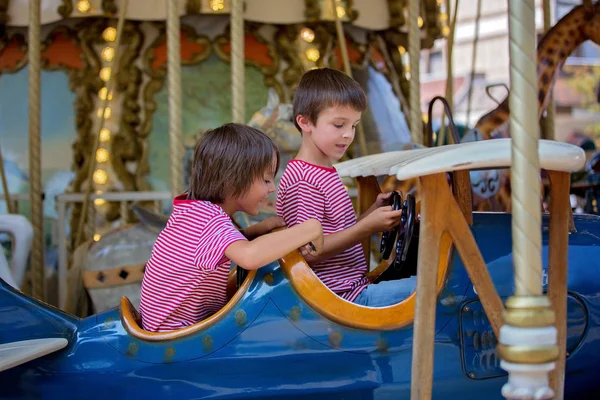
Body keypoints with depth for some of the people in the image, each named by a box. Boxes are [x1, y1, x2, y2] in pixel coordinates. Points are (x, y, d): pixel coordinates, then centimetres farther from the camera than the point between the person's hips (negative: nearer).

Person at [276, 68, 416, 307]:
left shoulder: (325, 172, 17)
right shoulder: (302, 181, -16)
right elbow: (309, 251, -21)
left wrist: (375, 211, 5)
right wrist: (368, 226, -23)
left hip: (352, 287, 10)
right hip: (341, 297, -10)